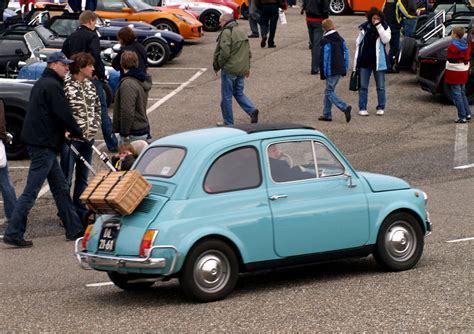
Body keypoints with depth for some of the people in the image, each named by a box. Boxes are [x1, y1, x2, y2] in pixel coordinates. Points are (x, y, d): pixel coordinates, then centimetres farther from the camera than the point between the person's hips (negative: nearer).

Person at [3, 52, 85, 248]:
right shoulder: (52, 86, -13)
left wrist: (67, 131, 12)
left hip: (42, 143, 11)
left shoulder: (42, 84, 18)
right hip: (43, 145, -11)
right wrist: (78, 133, -2)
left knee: (60, 188, 14)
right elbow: (64, 115, -17)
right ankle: (13, 233, -8)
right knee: (31, 191, -9)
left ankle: (74, 229, 19)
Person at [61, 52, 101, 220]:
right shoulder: (65, 86, -15)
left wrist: (94, 127, 5)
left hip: (88, 138, 7)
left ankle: (81, 211, 25)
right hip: (71, 138, -7)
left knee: (83, 178, 15)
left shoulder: (90, 86, 8)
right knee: (66, 178, 1)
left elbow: (97, 108, 17)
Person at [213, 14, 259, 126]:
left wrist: (218, 65, -8)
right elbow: (248, 52, 18)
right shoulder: (242, 32, 14)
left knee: (226, 97, 3)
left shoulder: (227, 32, -14)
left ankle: (228, 124, 8)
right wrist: (247, 67, 24)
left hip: (229, 70, -8)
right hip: (242, 70, 8)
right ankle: (252, 110, -3)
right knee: (239, 93, 19)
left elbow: (224, 52, -22)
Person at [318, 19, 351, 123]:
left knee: (330, 92, -4)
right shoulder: (340, 39, 11)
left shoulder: (325, 41, -13)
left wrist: (323, 74, -8)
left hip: (331, 71, -8)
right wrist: (345, 69, 18)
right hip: (340, 70, 8)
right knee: (329, 91, 16)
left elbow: (324, 58, -13)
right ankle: (327, 114, 18)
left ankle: (345, 107, -22)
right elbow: (346, 53, 14)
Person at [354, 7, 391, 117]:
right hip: (364, 61, 1)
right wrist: (356, 61, 4)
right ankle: (362, 108, 10)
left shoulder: (384, 28, -2)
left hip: (378, 61, -1)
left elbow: (386, 39, -20)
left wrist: (378, 26, -22)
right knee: (363, 86, 4)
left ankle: (381, 108, 16)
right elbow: (358, 43, 6)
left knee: (381, 86, 6)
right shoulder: (364, 28, 2)